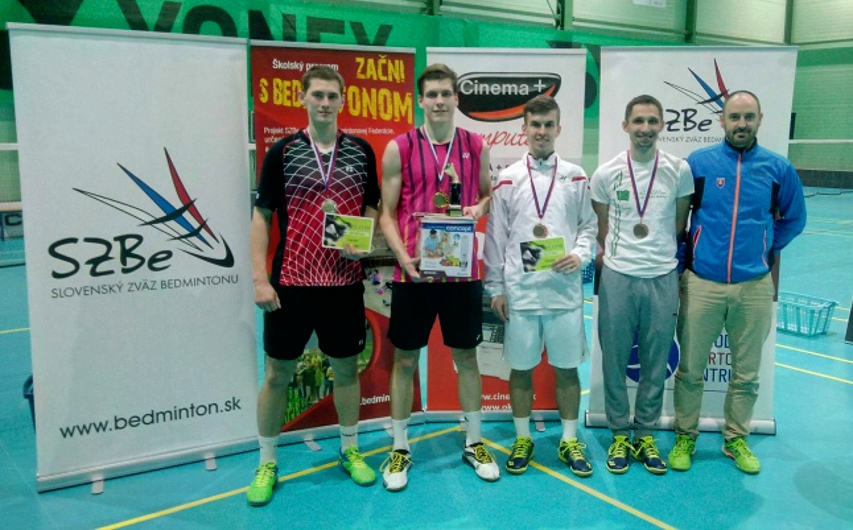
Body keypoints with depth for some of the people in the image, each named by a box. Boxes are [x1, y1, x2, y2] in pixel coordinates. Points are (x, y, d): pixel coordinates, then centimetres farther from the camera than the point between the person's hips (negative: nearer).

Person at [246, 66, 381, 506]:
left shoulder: (361, 151, 4)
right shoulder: (282, 152, -2)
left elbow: (373, 209, 12)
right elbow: (261, 217, -2)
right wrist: (259, 278, -9)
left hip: (344, 282, 2)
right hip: (290, 282, -1)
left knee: (346, 368, 13)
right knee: (277, 373, 6)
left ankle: (349, 451, 32)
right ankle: (267, 464, 22)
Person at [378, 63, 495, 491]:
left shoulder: (475, 146, 5)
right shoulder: (399, 148, -3)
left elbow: (489, 194, 15)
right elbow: (386, 213, -2)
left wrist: (479, 208, -9)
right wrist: (404, 257, -16)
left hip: (462, 270, 2)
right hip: (413, 272, -2)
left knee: (467, 356, 12)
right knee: (405, 359, 7)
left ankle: (473, 443, 28)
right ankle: (400, 449, 22)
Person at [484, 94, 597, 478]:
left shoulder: (575, 177, 6)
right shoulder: (507, 179, 4)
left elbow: (589, 225, 9)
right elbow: (495, 237, 3)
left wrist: (580, 254, -11)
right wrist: (495, 287, 1)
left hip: (565, 288, 1)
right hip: (519, 289, 0)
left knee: (567, 367, 8)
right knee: (520, 367, 8)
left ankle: (569, 441, 23)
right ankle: (522, 440, 23)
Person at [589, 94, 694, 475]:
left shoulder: (679, 170, 0)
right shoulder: (605, 173, -1)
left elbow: (679, 225, 10)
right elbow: (600, 230, 8)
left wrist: (662, 254, 8)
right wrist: (611, 256, 5)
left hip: (663, 277, 1)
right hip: (617, 277, 0)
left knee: (656, 364, 9)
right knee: (614, 361, 7)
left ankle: (645, 435, 25)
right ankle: (619, 435, 23)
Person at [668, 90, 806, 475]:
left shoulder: (779, 169, 1)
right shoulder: (697, 163, -3)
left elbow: (793, 220, 16)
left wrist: (765, 249, 11)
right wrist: (682, 259, 8)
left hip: (755, 288, 1)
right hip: (701, 285, -1)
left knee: (746, 373, 12)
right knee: (690, 370, 7)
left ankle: (736, 440, 30)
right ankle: (685, 437, 24)